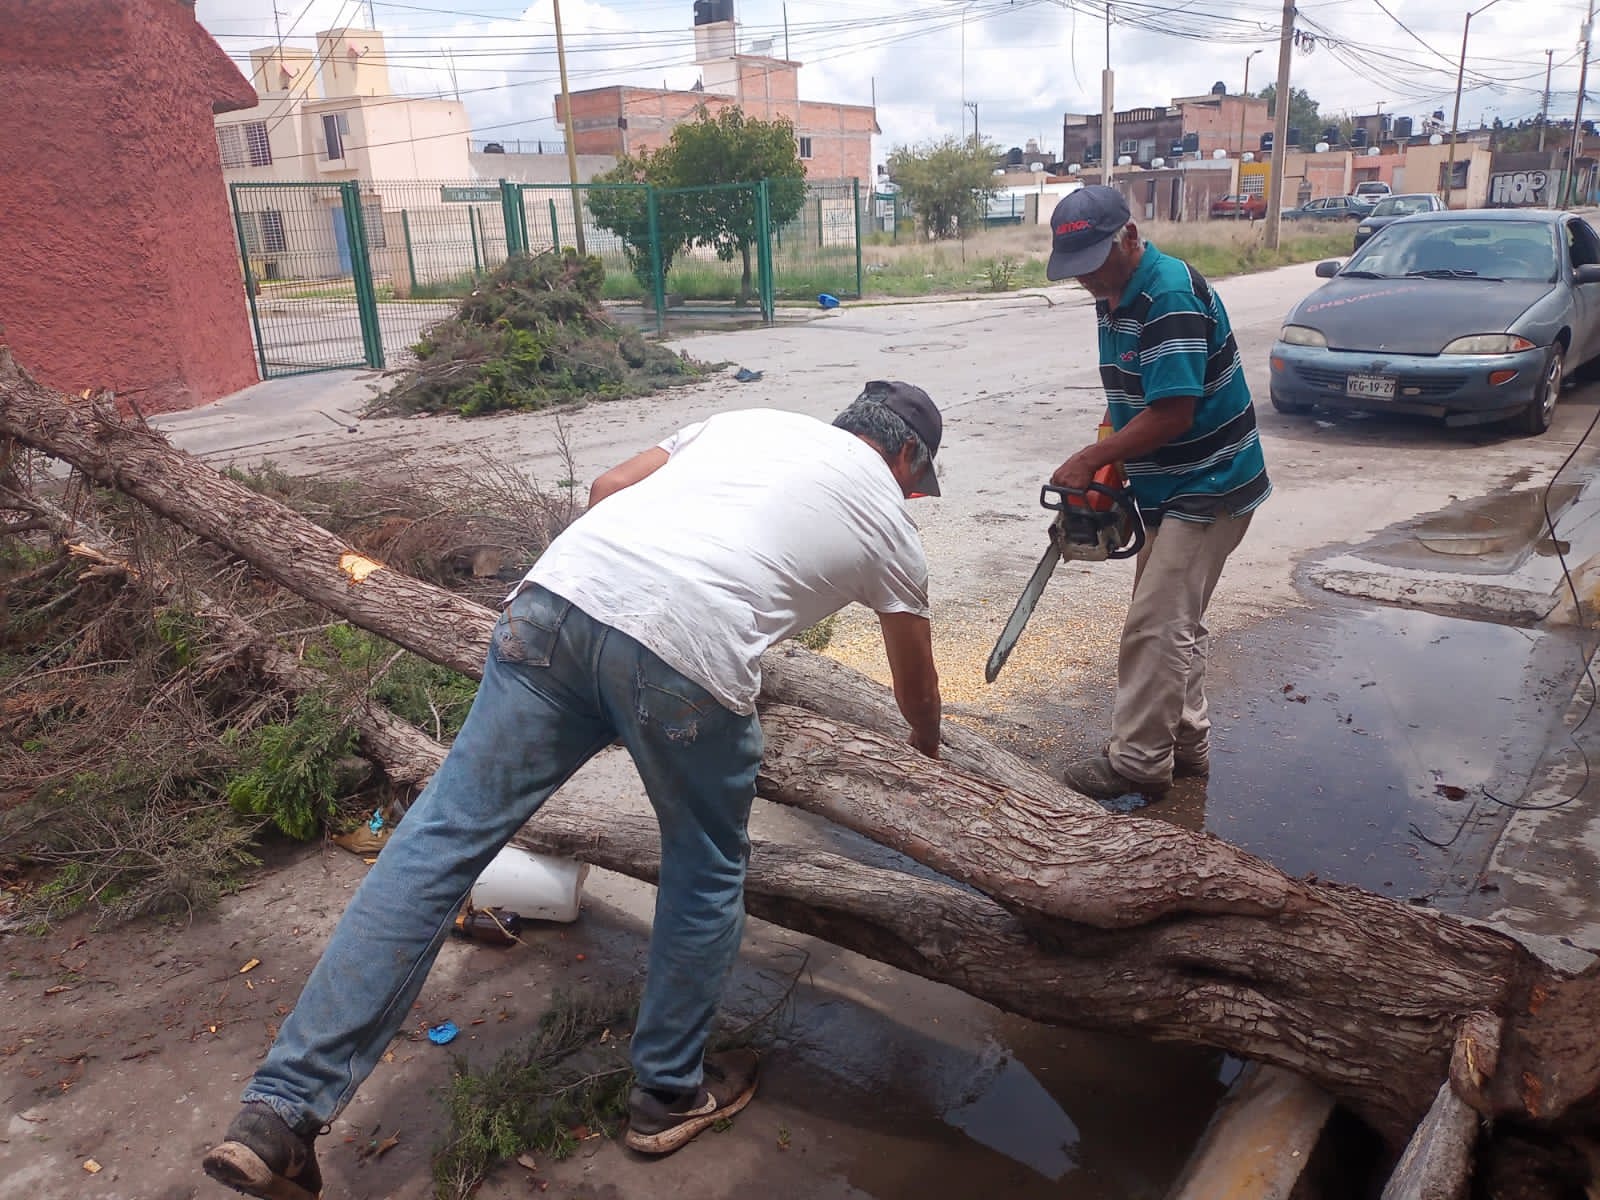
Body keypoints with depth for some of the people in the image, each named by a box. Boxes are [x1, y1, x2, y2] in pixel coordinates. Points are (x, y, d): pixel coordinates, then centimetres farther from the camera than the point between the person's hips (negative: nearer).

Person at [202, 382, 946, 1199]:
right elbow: (916, 685, 38)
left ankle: (280, 1110, 9)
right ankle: (670, 1096, 34)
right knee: (707, 870, 20)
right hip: (689, 652, -4)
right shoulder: (887, 517, 25)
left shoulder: (748, 419, 33)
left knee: (443, 834, 5)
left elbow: (606, 487, 28)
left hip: (561, 589, 4)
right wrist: (928, 744, 60)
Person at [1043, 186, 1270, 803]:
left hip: (1208, 490, -10)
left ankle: (1137, 761, 2)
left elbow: (1173, 413, -27)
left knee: (1156, 625, -8)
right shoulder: (1113, 297, 6)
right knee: (1175, 621, 16)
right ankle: (1187, 744, 29)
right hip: (1168, 489, 10)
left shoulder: (1171, 295, -23)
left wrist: (1090, 460, -18)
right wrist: (1109, 465, 1)